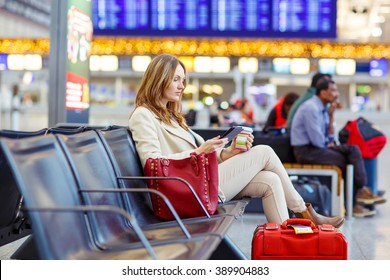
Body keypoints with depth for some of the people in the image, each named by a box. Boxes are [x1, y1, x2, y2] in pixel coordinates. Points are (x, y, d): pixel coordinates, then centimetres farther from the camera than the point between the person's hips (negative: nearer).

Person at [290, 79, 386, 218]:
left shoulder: (323, 109, 12)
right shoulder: (311, 108, -17)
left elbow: (329, 137, 11)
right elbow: (316, 140, -21)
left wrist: (331, 115, 2)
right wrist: (327, 144, 0)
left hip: (318, 147, 9)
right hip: (306, 151, -9)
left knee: (353, 149, -8)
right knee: (346, 161, -13)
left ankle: (362, 191, -17)